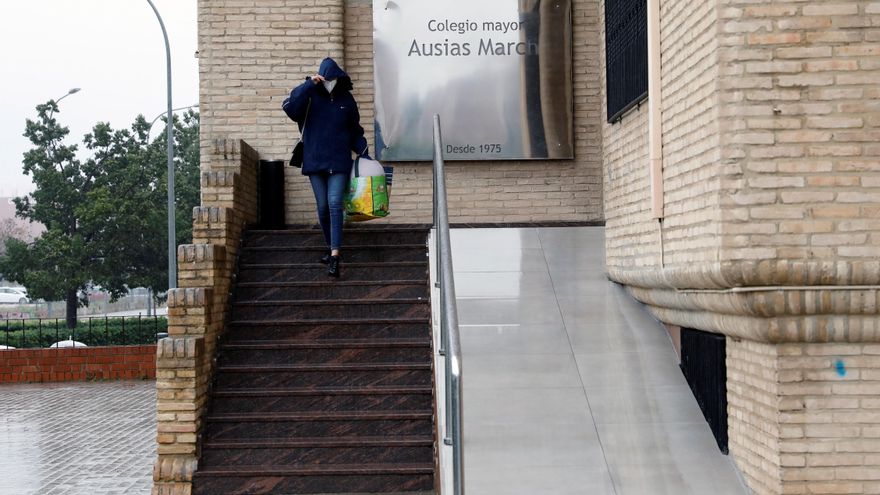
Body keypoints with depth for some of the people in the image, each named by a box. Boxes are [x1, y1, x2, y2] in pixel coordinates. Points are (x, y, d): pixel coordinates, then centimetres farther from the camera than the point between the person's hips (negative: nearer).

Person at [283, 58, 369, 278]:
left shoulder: (346, 99, 6)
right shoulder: (310, 96, 0)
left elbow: (355, 130, 15)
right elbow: (290, 108, -19)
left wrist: (363, 152, 6)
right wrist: (308, 85, -22)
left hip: (339, 162, 0)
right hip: (315, 161, 1)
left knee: (335, 204, -12)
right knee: (323, 207, 6)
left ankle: (335, 256, -17)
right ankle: (331, 247, 25)